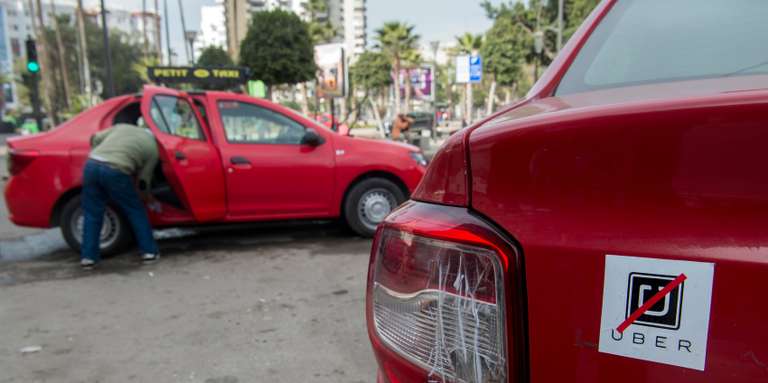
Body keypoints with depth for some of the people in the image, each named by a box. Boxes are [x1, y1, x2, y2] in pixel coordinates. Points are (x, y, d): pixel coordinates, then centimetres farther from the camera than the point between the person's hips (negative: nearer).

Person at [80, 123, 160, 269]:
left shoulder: (122, 126, 29)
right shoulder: (152, 148, 18)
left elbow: (95, 139, 22)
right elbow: (142, 182, 18)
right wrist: (151, 201, 34)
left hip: (91, 165, 4)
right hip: (115, 171, -4)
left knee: (92, 215, 15)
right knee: (136, 211, 14)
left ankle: (88, 256, 17)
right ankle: (149, 251, 19)